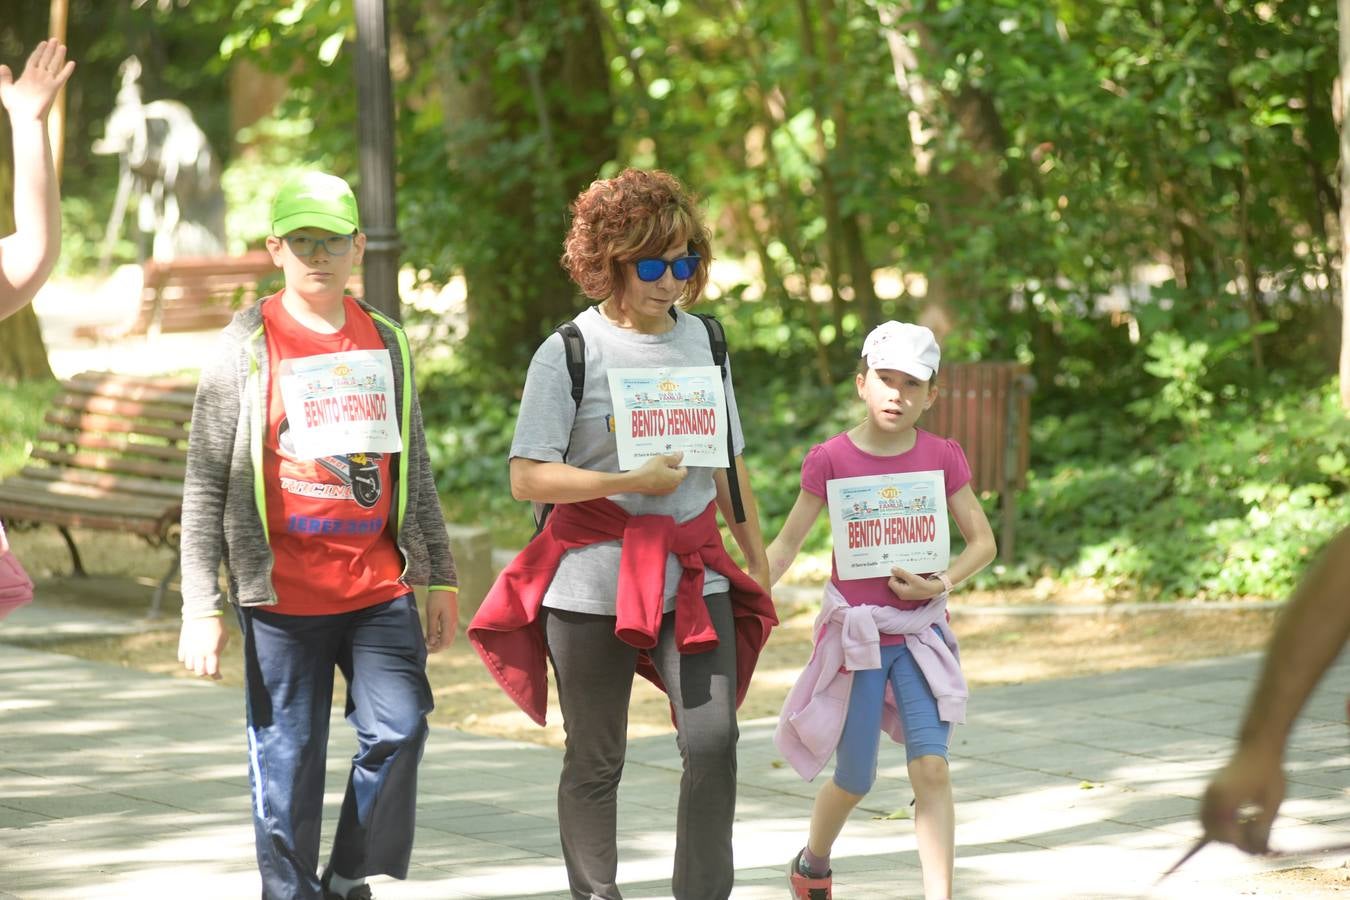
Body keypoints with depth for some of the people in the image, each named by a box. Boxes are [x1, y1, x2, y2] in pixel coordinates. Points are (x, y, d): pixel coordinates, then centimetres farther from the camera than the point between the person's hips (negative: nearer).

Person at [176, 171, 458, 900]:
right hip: (283, 593, -3)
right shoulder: (247, 346, -2)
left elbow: (412, 468, 19)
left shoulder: (384, 342, 11)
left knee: (397, 729, -8)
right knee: (287, 759, 0)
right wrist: (200, 606, -7)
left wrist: (437, 574, 15)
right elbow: (205, 483, -2)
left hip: (378, 585, 3)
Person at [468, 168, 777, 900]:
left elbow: (729, 462, 18)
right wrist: (631, 482, -18)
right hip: (592, 581, -3)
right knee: (595, 758, 5)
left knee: (713, 739, -11)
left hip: (693, 575, 3)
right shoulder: (571, 352, -6)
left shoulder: (702, 341, 9)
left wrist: (758, 561, 18)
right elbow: (527, 478, -12)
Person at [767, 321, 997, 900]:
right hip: (855, 631, -1)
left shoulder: (942, 457, -2)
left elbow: (982, 542, 4)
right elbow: (787, 544, 0)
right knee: (854, 781, 9)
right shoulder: (831, 459, -7)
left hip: (920, 630, 1)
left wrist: (942, 582, -14)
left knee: (931, 767, -14)